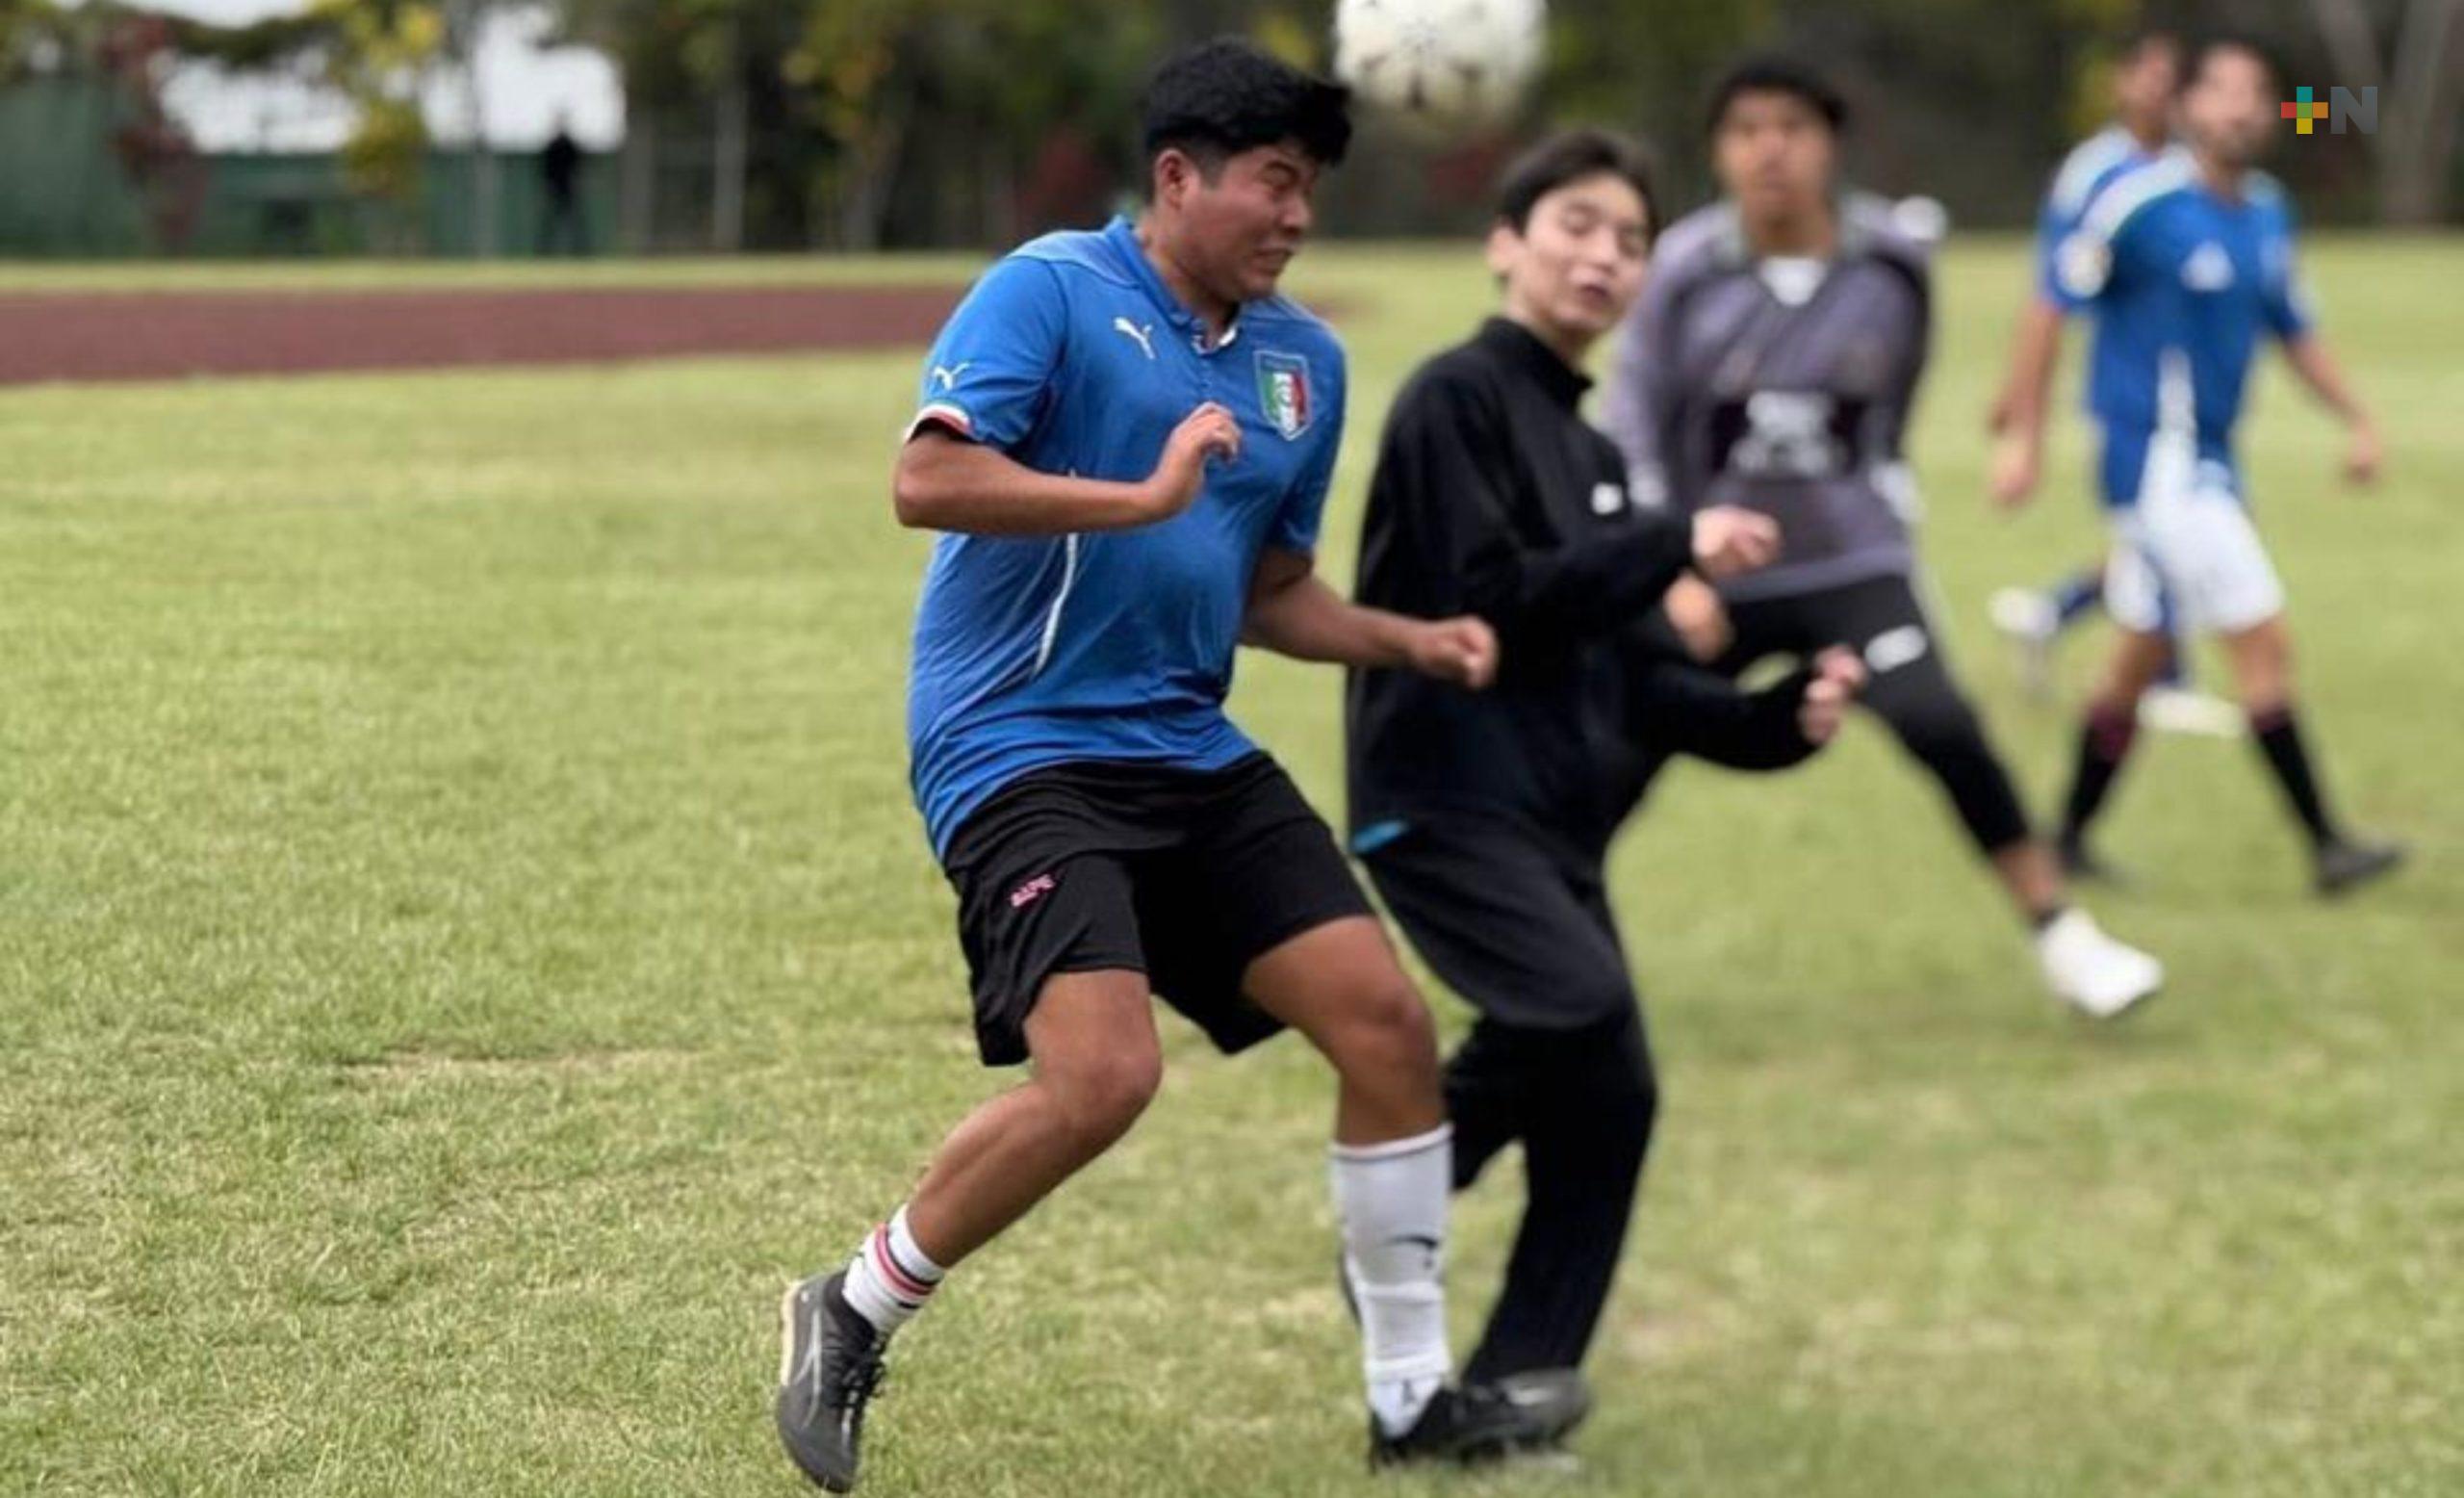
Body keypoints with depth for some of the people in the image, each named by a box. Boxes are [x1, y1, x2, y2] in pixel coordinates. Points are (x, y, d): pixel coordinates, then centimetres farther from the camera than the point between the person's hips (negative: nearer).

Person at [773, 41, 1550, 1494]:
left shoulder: (1304, 359, 12)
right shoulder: (1051, 289, -9)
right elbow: (929, 478, -22)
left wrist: (1413, 641, 6)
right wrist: (1142, 496, -26)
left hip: (1195, 756, 8)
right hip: (1025, 747, -7)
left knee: (1388, 1022, -1)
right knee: (1104, 1072, -23)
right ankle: (849, 1318, 0)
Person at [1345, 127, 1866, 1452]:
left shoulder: (1590, 451, 18)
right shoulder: (1455, 399, -6)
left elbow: (1635, 678, 17)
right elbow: (1479, 600, -17)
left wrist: (1775, 723, 1)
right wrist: (1669, 549, -14)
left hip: (1553, 820, 9)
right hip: (1444, 800, -9)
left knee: (1606, 1095, 3)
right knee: (1579, 1008, -29)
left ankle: (1516, 1382, 11)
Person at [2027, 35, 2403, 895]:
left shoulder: (2266, 212, 9)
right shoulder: (2140, 201, -14)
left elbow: (2292, 328, 19)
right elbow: (2057, 303, -9)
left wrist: (2356, 420, 10)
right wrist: (2027, 433, -9)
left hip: (2205, 462, 8)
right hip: (2155, 460, -8)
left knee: (2140, 658, 15)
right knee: (2264, 646, -10)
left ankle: (2070, 836, 26)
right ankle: (2326, 847, -7)